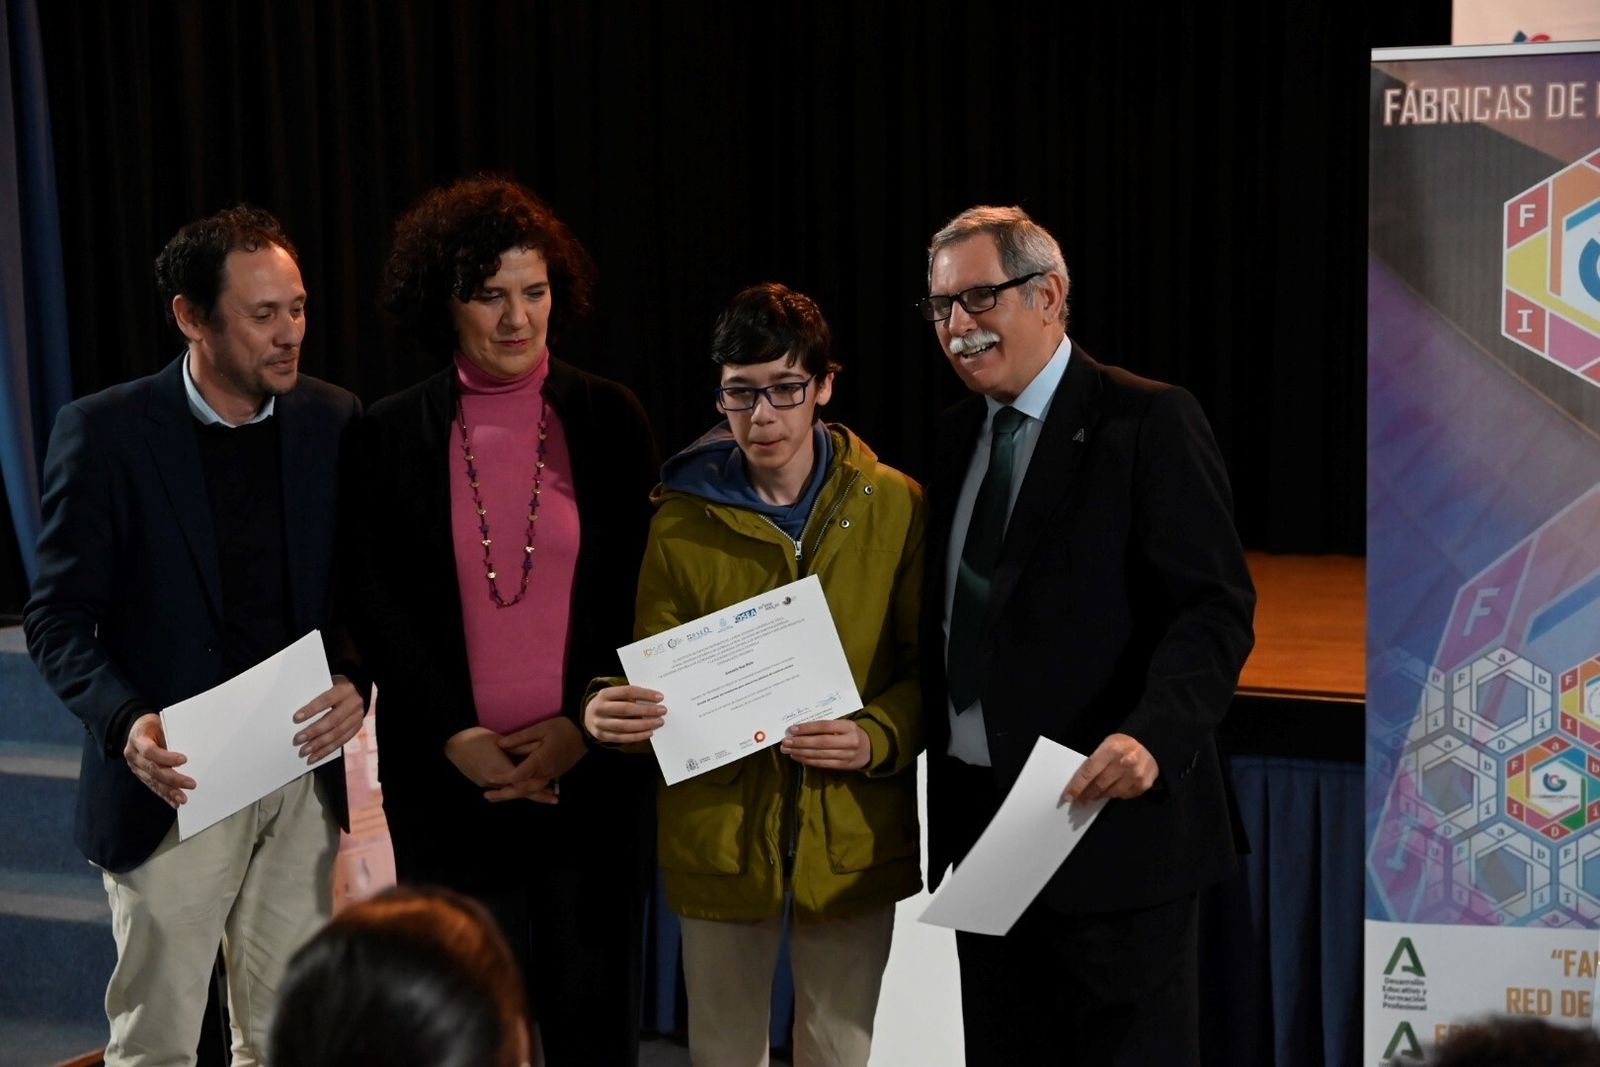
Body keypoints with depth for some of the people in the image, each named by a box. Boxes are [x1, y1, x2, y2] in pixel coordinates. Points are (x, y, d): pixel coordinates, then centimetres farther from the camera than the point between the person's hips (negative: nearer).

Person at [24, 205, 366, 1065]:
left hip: (303, 776, 3)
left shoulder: (333, 421, 3)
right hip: (176, 784, -3)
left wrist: (357, 681, -10)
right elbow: (58, 616, -7)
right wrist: (125, 722, -23)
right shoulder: (104, 431, -8)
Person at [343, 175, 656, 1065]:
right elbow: (376, 607, 1)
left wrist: (582, 725, -8)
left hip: (590, 767, 0)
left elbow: (641, 593, 3)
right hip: (449, 775, 0)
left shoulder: (611, 420, 2)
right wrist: (456, 737, -9)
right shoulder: (391, 435, 2)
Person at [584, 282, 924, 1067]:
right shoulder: (683, 519, 0)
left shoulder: (894, 507, -1)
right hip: (719, 833, 0)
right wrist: (611, 711, -19)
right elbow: (657, 671, 3)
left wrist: (877, 737, -19)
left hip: (853, 836, 0)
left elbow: (930, 663, 1)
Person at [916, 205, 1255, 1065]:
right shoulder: (958, 433, 13)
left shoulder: (1148, 422, -9)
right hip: (978, 819, 7)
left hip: (1112, 816, -7)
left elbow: (1214, 607, -16)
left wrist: (1153, 735, -31)